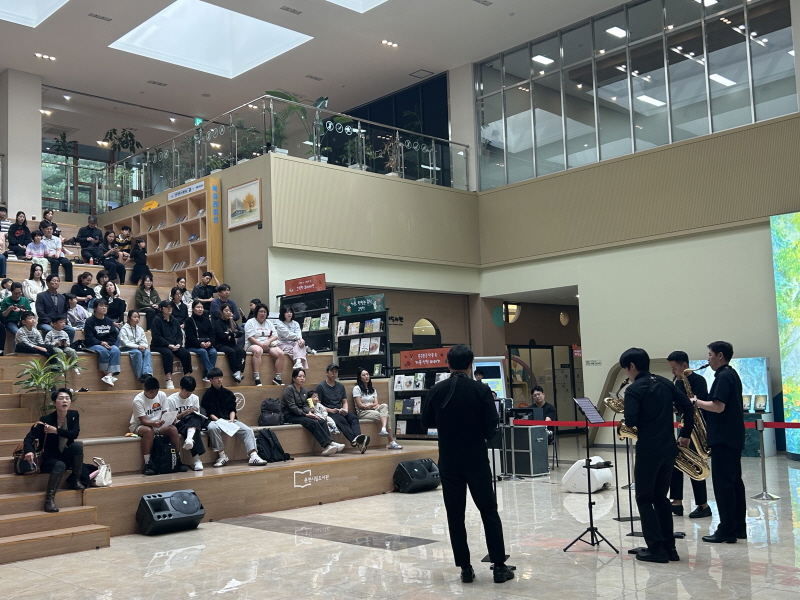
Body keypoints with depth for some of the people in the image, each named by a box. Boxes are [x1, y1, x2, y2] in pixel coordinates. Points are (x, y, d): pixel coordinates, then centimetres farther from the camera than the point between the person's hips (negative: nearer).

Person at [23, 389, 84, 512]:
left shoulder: (74, 415, -4)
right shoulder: (46, 419, -15)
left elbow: (75, 433, -17)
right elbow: (29, 437, -18)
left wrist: (56, 430, -29)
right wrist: (29, 451, -39)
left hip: (66, 457, 4)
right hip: (49, 459, -4)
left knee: (77, 445, -28)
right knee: (60, 465, -37)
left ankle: (75, 480, -13)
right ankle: (49, 498, -38)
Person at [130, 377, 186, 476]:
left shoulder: (162, 395, -5)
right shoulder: (138, 400, -18)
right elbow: (143, 420, -22)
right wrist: (154, 423, -41)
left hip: (157, 424, 4)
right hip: (139, 426, -4)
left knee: (173, 429, -24)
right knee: (149, 431, -39)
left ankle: (178, 460, -13)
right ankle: (147, 464, -33)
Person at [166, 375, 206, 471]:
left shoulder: (195, 398, 10)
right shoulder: (171, 399, -2)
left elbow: (197, 415, 10)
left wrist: (195, 413, -14)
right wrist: (185, 413, -17)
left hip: (192, 424, 3)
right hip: (178, 424, -3)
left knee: (195, 418, -34)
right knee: (194, 432, -36)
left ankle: (190, 438, -58)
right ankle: (197, 459, -46)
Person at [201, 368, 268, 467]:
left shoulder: (228, 393, 16)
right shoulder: (208, 395, 3)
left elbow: (232, 410, 10)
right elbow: (210, 414, -5)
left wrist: (232, 420, -9)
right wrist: (220, 421, -20)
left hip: (230, 419, 4)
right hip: (216, 420, -4)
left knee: (248, 430, -19)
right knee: (212, 428, -39)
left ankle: (253, 456, -29)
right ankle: (222, 456, -29)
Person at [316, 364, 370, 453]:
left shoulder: (340, 386, 21)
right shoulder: (321, 386, 4)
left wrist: (345, 410, -3)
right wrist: (330, 410, -15)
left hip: (340, 412, 6)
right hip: (328, 412, -5)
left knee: (354, 418, -26)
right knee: (342, 420, -35)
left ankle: (358, 437, -52)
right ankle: (355, 440, -56)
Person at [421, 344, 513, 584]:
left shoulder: (436, 391, -3)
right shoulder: (481, 390, -10)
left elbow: (426, 423, 6)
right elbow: (492, 424, -10)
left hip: (448, 461, 2)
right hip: (476, 459, -2)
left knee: (455, 515, 8)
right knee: (489, 512, 7)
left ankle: (465, 568, 10)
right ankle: (499, 566, 9)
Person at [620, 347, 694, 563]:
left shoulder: (634, 389, -11)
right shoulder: (665, 383, 10)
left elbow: (630, 422, -20)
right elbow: (688, 408, 8)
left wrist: (636, 422, 3)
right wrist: (685, 435, 14)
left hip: (648, 450, -7)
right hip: (668, 448, 7)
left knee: (644, 499, 4)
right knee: (660, 497, 16)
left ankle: (656, 549, 1)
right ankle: (669, 547, 16)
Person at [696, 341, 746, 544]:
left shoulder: (723, 376, -15)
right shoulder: (731, 374, 16)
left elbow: (718, 407, -25)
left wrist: (696, 402, -11)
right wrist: (702, 404, 11)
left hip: (723, 438, -10)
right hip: (733, 436, 10)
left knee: (723, 482, -7)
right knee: (734, 481, 12)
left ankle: (726, 530, -4)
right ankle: (738, 527, 17)